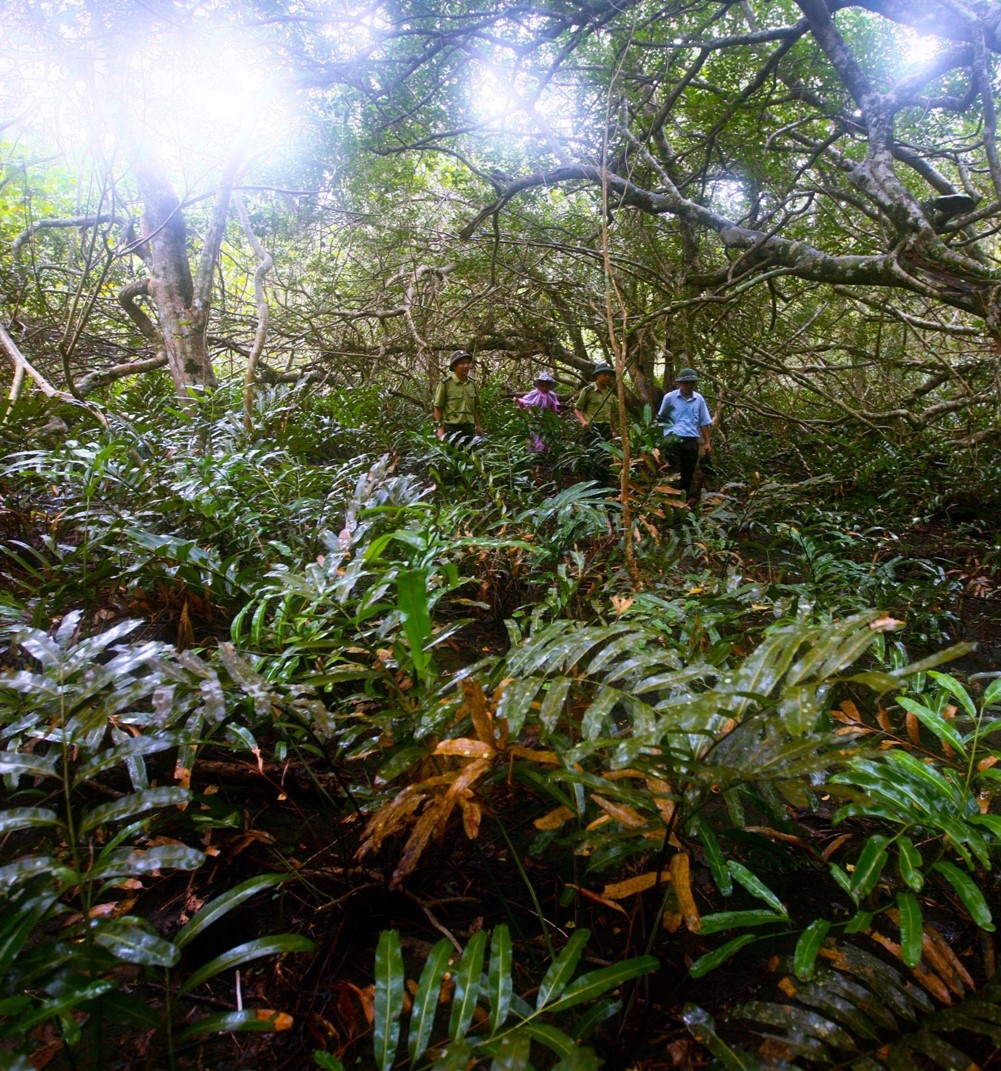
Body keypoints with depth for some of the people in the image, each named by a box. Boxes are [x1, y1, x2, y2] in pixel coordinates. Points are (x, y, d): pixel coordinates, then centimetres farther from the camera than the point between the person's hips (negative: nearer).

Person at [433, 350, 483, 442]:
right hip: (451, 427, -6)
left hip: (468, 427, 6)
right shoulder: (446, 383, -8)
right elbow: (437, 406, -6)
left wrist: (478, 425, 18)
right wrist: (439, 427, -11)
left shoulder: (472, 384, 9)